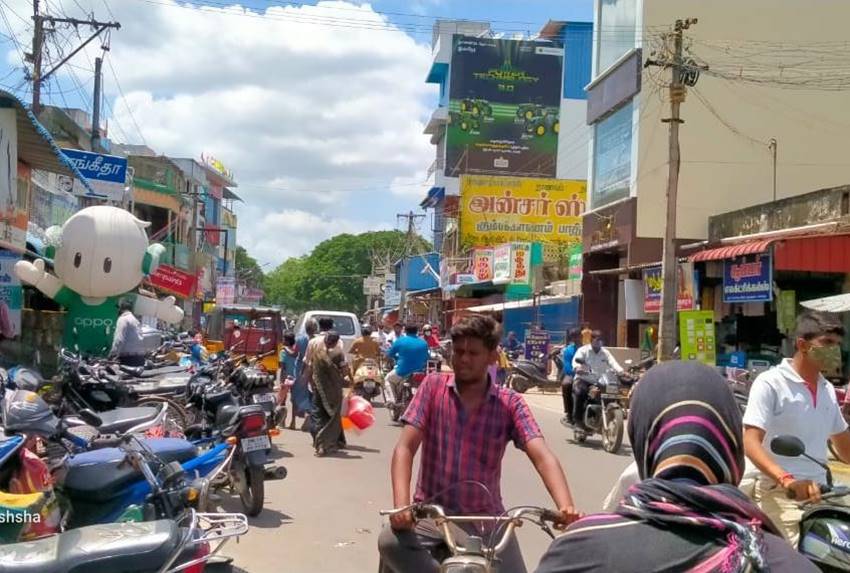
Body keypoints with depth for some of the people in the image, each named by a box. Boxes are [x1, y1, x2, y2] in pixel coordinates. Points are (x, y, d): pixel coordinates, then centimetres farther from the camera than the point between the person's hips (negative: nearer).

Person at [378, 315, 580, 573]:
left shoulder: (509, 403, -2)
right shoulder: (433, 386, -1)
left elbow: (542, 457, -14)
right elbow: (405, 448, -8)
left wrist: (566, 508, -34)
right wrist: (402, 505, -26)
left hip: (486, 518, 1)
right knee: (390, 541, -28)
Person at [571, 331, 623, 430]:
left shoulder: (605, 352, 15)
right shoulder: (583, 350, 3)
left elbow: (613, 363, 1)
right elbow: (576, 359, -15)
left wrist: (621, 371, -19)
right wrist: (577, 367, -39)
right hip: (584, 378, -4)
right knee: (579, 392, -34)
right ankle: (577, 417, -21)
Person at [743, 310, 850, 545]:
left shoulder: (827, 389, 16)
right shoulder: (770, 383, -8)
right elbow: (751, 443, -18)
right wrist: (786, 480, -33)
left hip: (819, 494, 8)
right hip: (780, 495, -7)